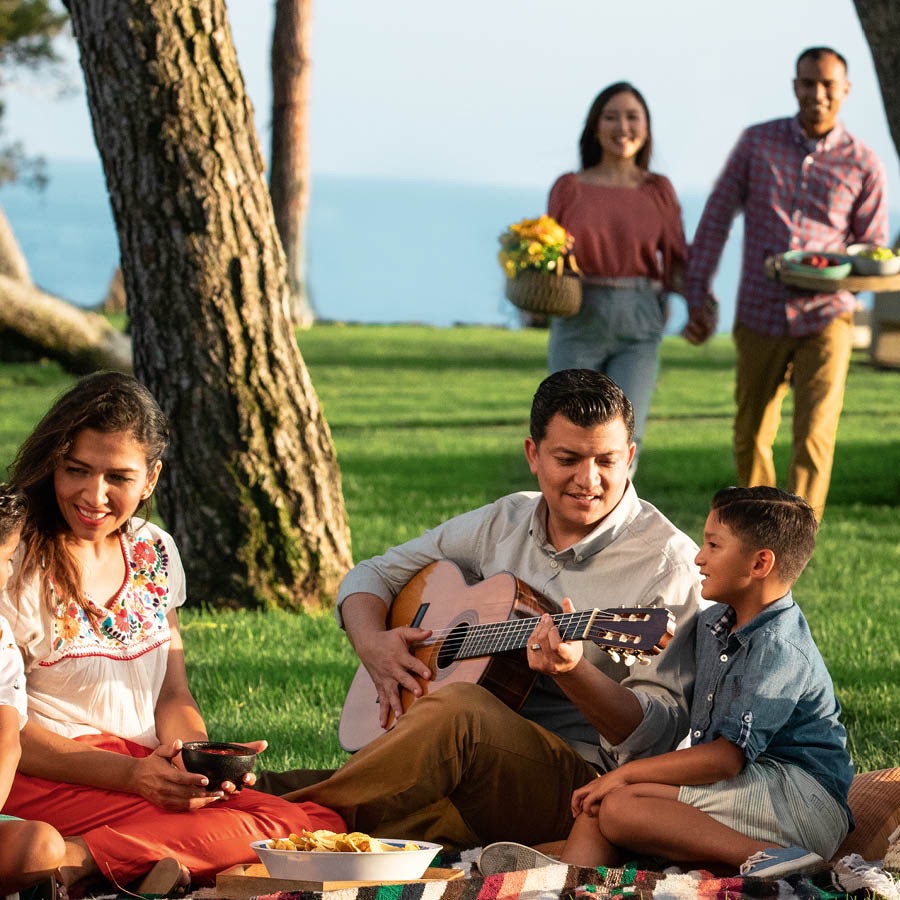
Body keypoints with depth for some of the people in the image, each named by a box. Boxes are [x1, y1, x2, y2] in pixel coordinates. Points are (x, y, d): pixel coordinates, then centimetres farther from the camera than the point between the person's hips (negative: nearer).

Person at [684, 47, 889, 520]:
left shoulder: (864, 166, -1)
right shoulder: (758, 142, 1)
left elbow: (874, 249, 6)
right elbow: (717, 216, 5)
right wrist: (697, 295, 0)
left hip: (825, 319, -2)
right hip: (759, 320, 2)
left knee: (814, 441, -15)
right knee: (751, 440, 13)